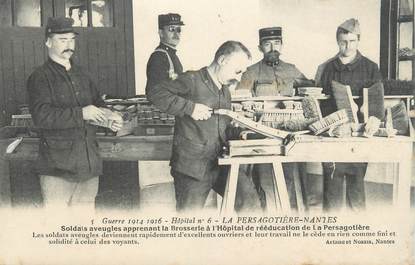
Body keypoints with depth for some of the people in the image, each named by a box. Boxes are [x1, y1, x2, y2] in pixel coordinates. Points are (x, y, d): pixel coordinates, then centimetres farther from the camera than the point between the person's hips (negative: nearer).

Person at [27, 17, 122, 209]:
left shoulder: (81, 75, 17)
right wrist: (81, 114, -23)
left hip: (89, 162, 6)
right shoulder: (40, 77, -4)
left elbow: (98, 105, 26)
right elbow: (41, 116, -17)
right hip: (57, 165, -6)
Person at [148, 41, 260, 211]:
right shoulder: (193, 81, -10)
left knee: (250, 200, 4)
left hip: (219, 164, 7)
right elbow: (156, 93, -18)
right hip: (192, 167, -7)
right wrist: (190, 107, -23)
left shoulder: (225, 91, 16)